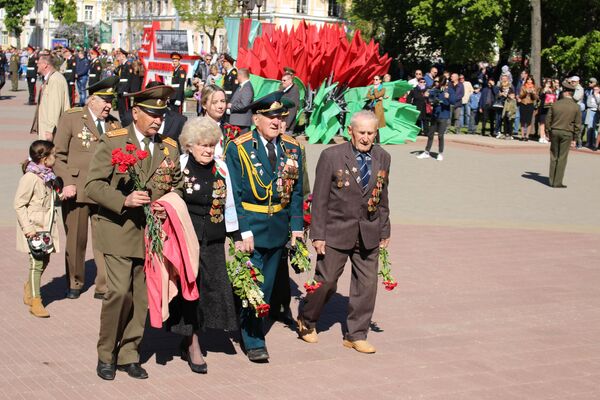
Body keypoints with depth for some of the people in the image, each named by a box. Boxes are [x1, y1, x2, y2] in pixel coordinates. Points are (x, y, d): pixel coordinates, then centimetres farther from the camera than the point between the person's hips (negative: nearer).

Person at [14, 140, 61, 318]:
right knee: (37, 263, -7)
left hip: (46, 227, 8)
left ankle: (29, 291, 32)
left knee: (44, 260, 12)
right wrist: (27, 227, -21)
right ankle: (35, 302, 0)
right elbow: (19, 204, -17)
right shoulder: (30, 178, -17)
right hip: (34, 229, -8)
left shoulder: (48, 177, 10)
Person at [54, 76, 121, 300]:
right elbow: (58, 154, -1)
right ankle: (74, 284, 27)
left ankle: (103, 287, 8)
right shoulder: (71, 118, 0)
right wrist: (67, 183, -11)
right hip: (76, 190, -2)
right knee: (76, 241, 11)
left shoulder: (114, 124, 11)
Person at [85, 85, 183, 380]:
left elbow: (178, 186, 18)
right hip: (119, 231, -4)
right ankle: (106, 354, 5)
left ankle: (128, 354, 19)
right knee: (119, 291, -13)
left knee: (142, 296, 5)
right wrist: (124, 200, -21)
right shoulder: (112, 141, -1)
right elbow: (93, 185, -6)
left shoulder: (169, 148, 11)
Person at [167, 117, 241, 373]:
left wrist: (237, 237, 13)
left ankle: (188, 340, 19)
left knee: (213, 287, 3)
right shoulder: (178, 167, -6)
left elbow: (229, 205, 13)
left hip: (213, 241, 4)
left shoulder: (221, 168, 6)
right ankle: (193, 346, 10)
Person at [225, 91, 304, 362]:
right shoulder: (238, 148, -9)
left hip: (279, 226, 5)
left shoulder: (292, 149, 5)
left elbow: (296, 191, 10)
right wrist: (242, 230, -17)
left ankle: (253, 328, 30)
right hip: (249, 225, -5)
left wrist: (297, 226, 2)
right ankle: (254, 342, 4)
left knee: (267, 286, 14)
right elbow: (234, 194, -11)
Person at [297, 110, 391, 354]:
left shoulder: (383, 158, 4)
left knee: (367, 284, 5)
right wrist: (318, 234, -10)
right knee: (326, 281, 4)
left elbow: (382, 197, 12)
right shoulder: (332, 156, -9)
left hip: (369, 233, 4)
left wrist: (385, 231, 13)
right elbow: (319, 199, -8)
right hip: (336, 232, -4)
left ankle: (356, 335, 18)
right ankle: (307, 322, 29)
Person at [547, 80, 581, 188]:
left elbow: (548, 120, 0)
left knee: (554, 156, 13)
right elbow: (578, 124, -5)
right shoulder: (576, 107, -7)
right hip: (567, 133, -2)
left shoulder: (555, 104, -4)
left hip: (554, 131, 2)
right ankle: (557, 182, 4)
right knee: (562, 158, 4)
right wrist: (574, 137, 5)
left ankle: (552, 180, 17)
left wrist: (550, 131, 12)